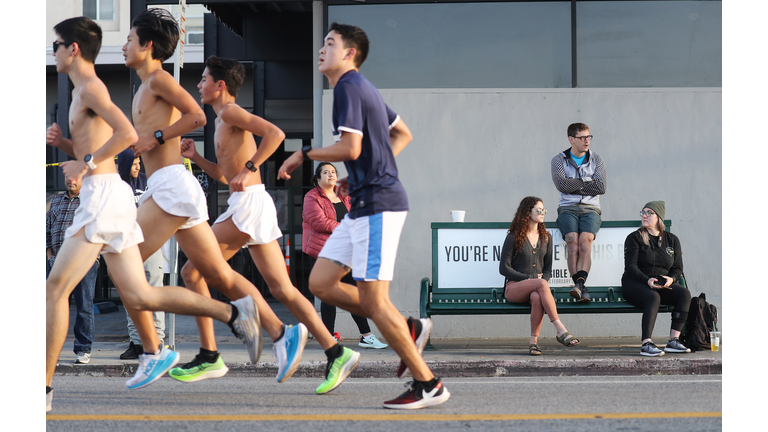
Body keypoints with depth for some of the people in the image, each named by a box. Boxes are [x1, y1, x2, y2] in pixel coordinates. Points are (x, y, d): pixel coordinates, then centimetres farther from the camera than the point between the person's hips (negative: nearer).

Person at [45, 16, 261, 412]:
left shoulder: (91, 87, -6)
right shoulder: (84, 93, 24)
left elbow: (127, 133, -21)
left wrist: (85, 164, -16)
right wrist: (63, 143, 13)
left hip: (103, 196, -10)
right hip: (104, 197, 10)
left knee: (56, 287, -9)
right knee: (138, 296, 6)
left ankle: (43, 387, -8)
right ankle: (233, 313, 6)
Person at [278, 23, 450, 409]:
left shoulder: (348, 86, -10)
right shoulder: (362, 88, 20)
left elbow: (350, 148, -21)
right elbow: (403, 134, 27)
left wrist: (303, 154, -6)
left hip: (378, 204, -10)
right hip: (364, 205, 10)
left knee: (372, 298, -9)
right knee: (320, 283, 8)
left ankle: (428, 384, -2)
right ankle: (409, 328, 12)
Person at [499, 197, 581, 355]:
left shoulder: (546, 237, 15)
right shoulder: (513, 237, 1)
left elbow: (548, 268, 15)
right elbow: (504, 268, -3)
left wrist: (543, 279, -9)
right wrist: (530, 278, -11)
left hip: (536, 289, 3)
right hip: (514, 287, -3)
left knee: (537, 297, -37)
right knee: (542, 284, -36)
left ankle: (534, 340, -33)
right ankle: (561, 330, -40)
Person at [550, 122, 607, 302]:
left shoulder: (596, 160, 13)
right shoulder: (559, 160, 10)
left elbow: (601, 187, -2)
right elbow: (561, 184, -8)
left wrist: (574, 185, -3)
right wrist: (586, 183, -2)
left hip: (590, 208, 1)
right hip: (568, 208, -1)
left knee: (585, 240, -29)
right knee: (572, 241, -28)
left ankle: (579, 284, -41)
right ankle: (582, 288, -36)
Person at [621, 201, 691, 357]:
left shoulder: (672, 240, 13)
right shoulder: (634, 238, 2)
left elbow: (678, 268, 12)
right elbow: (630, 267, -8)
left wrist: (671, 279, -12)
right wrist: (647, 280, -25)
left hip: (663, 285, 4)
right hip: (635, 284, -4)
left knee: (685, 294, -24)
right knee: (653, 297, -36)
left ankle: (673, 341, -25)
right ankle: (646, 344, -43)